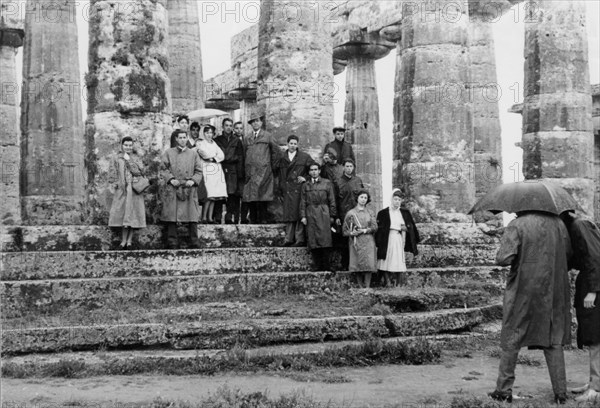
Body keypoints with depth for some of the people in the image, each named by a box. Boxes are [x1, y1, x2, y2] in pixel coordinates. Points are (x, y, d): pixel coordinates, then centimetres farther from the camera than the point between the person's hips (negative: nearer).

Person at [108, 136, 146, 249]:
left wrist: (129, 160, -7)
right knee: (122, 214, -3)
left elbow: (138, 172, -8)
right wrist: (115, 183, -4)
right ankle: (124, 241, 0)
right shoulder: (117, 159, 10)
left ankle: (129, 240, 2)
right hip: (121, 191, 0)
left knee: (132, 214, -3)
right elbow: (113, 174, 10)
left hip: (134, 191, 0)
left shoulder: (136, 159, 8)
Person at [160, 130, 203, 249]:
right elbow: (163, 169, 6)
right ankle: (172, 242, 1)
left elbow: (199, 171, 12)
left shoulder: (193, 154, 14)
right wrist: (170, 179, -9)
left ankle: (194, 242, 0)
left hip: (189, 189, 1)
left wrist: (193, 181, -6)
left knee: (192, 216, -4)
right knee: (172, 216, -4)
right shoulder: (169, 153, 11)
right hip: (172, 190, -1)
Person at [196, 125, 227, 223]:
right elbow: (205, 155, -10)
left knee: (214, 196, 1)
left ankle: (210, 218, 3)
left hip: (217, 171, 5)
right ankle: (204, 218, -12)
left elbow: (222, 155, 8)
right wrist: (216, 157, -2)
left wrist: (213, 158, -6)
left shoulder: (214, 144, 21)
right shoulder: (200, 144, 5)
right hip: (207, 171, -5)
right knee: (209, 196, -15)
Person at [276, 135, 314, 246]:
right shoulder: (282, 159, 16)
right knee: (288, 216, 1)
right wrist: (281, 189, 11)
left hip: (299, 189, -3)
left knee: (299, 215, -8)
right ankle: (289, 239, 3)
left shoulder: (304, 157, 7)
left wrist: (306, 178, -3)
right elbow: (280, 176, 19)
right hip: (287, 190, 3)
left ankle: (300, 239, -7)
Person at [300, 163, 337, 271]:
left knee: (325, 240, -9)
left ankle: (326, 266, -6)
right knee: (313, 242, -3)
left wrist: (332, 215, 0)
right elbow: (303, 202, 10)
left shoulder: (327, 183, 9)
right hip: (310, 215, 2)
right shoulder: (305, 185, 14)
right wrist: (303, 216, 0)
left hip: (323, 214, -2)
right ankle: (318, 266, 0)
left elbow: (332, 200, 7)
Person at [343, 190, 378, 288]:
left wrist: (364, 230, -10)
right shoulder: (350, 213, 9)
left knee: (368, 264, -12)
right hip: (355, 242, -1)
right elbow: (345, 229, 8)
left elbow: (375, 227, 4)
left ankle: (367, 287, -9)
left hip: (368, 241, 1)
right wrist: (351, 233, -12)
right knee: (358, 265, -10)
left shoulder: (370, 213, 14)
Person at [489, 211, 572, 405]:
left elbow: (504, 258, -21)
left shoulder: (517, 225, -13)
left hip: (522, 290, -4)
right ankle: (560, 391, 12)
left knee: (511, 339, 8)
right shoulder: (558, 223, 3)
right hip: (553, 292, 4)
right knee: (554, 340, 12)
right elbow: (567, 253, 10)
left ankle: (504, 389, 12)